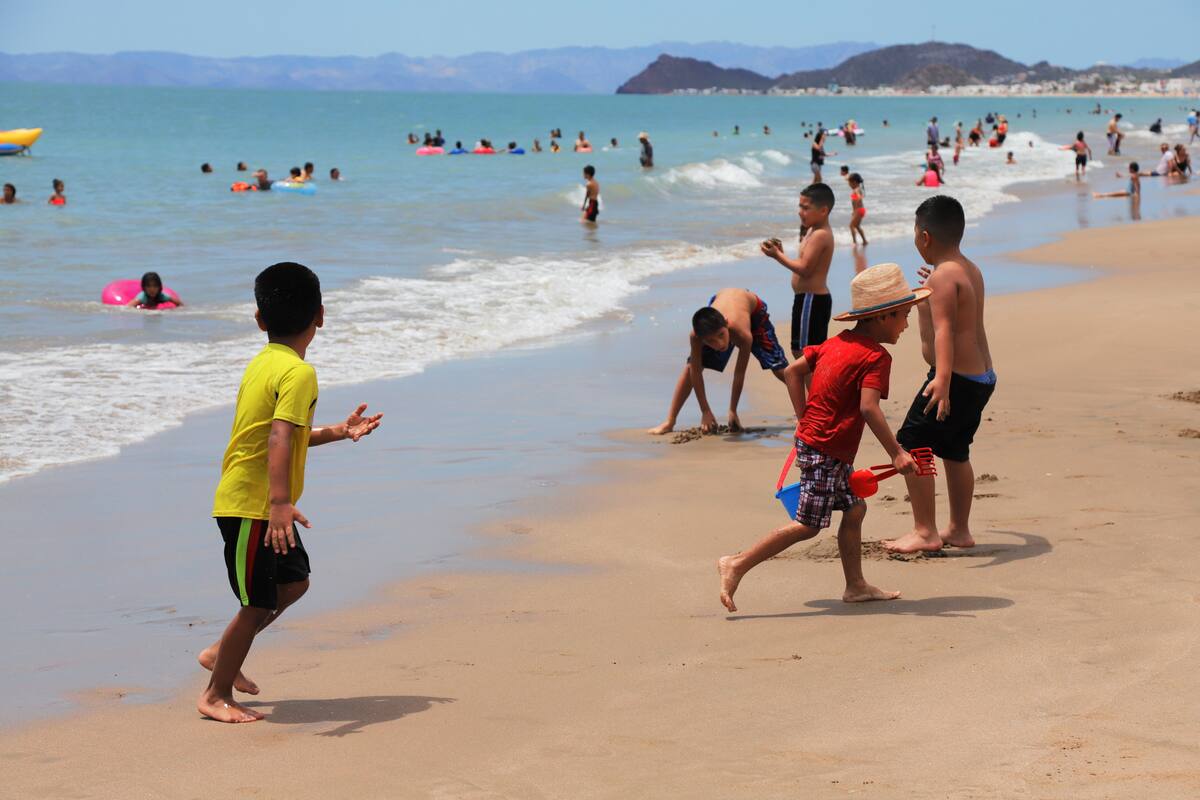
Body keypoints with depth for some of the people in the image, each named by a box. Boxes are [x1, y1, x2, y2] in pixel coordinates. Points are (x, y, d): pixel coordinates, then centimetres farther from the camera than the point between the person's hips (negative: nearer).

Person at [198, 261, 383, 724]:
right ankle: (217, 696, 10)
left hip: (247, 501, 10)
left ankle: (221, 654, 29)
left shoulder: (263, 363, 10)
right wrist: (281, 503, -39)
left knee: (294, 581, 22)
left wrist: (338, 432, 21)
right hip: (253, 506, -10)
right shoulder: (299, 373, -19)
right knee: (259, 603, -1)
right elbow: (280, 440, -31)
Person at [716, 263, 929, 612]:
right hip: (826, 451, -10)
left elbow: (793, 371, 15)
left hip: (812, 437, 10)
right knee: (808, 524, -6)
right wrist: (896, 453, -25)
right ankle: (737, 565, -7)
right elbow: (868, 408, -26)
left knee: (855, 508, 17)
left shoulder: (836, 343, 11)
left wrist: (806, 419, 17)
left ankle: (856, 586, 22)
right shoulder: (876, 356, -14)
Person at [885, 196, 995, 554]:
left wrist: (943, 379, -41)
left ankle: (924, 532, -5)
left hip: (958, 379, -10)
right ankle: (959, 530, 29)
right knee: (955, 452, 21)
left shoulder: (944, 276, -17)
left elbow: (944, 328, -30)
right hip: (982, 377, 10)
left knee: (910, 447, -5)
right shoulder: (970, 270, 12)